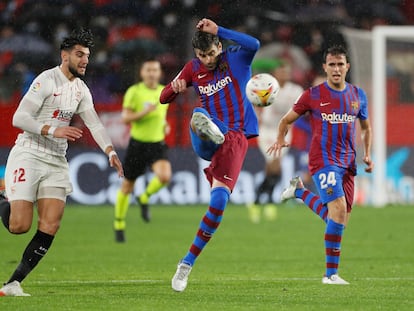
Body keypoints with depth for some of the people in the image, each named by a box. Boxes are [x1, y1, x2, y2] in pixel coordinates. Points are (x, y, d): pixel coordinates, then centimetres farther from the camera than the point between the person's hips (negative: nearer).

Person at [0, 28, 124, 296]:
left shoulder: (81, 90, 12)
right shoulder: (46, 80, -11)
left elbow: (94, 123, 10)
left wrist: (111, 152, -6)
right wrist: (53, 130, -27)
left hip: (56, 162, 7)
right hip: (28, 156, -7)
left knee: (50, 226, -9)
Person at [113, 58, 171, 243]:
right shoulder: (134, 92, -8)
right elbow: (125, 117, -12)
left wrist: (164, 124, 5)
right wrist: (144, 112, -26)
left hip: (157, 144, 2)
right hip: (137, 143, -2)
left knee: (164, 176, -26)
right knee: (127, 186, 6)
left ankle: (145, 199, 5)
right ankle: (119, 226, 25)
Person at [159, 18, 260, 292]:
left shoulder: (236, 59, 4)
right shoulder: (193, 68, 13)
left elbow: (254, 45, -19)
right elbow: (164, 98, 15)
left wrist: (218, 30, -20)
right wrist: (175, 87, -9)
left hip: (235, 139, -2)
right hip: (206, 143, 3)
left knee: (219, 199, -14)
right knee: (199, 115, -34)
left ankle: (188, 263, -5)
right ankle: (208, 131, -71)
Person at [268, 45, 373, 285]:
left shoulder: (358, 95, 9)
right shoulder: (313, 95, -1)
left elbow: (366, 127, 23)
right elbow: (287, 120, 9)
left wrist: (367, 155, 10)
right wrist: (280, 140, -9)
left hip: (348, 163, 5)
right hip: (323, 160, -5)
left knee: (340, 219, 6)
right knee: (339, 207, -24)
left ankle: (301, 192, 31)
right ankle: (331, 273, -18)